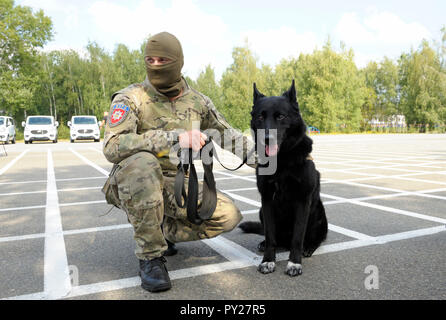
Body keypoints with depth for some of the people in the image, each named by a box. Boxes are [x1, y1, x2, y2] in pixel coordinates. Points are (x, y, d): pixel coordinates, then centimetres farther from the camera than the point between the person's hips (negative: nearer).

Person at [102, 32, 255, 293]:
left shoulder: (197, 102, 3)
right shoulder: (130, 98, -11)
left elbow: (229, 135, 14)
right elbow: (113, 147, -27)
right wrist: (174, 138, -36)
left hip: (176, 185, 4)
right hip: (130, 184, -3)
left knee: (228, 215, -15)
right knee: (141, 162, -38)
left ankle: (163, 231, 7)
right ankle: (150, 256, -20)